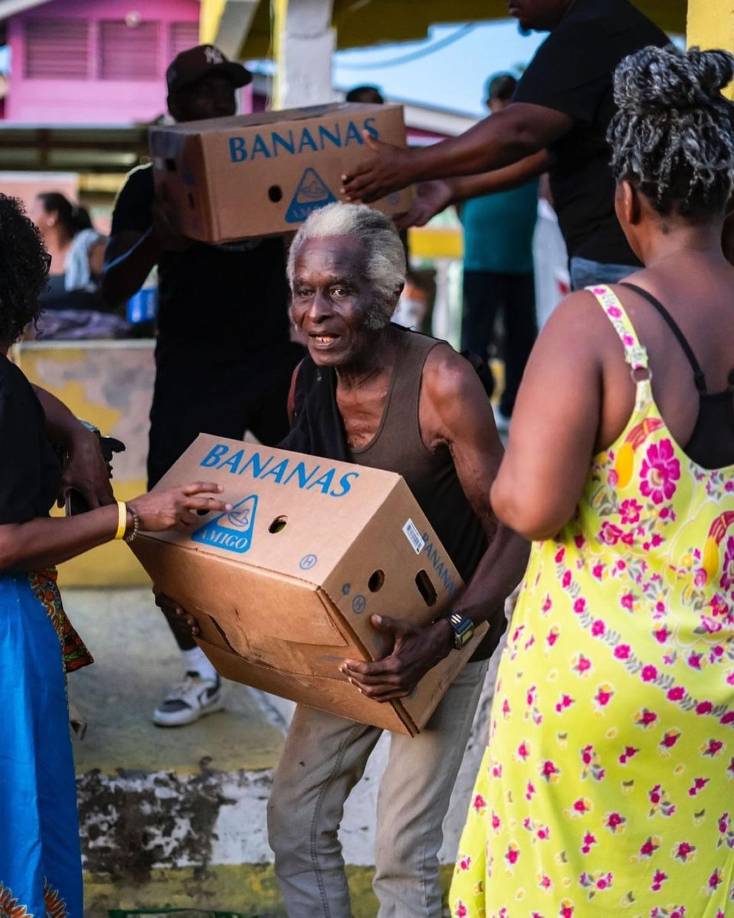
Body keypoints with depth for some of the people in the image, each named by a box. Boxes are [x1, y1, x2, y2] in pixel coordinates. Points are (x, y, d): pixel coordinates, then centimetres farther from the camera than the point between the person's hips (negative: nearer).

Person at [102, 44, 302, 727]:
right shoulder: (149, 185, 2)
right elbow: (113, 288, -8)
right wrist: (156, 241, -29)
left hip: (283, 357, 1)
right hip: (194, 372, -1)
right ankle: (202, 675, 12)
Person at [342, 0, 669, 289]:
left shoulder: (591, 30, -15)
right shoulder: (597, 28, 19)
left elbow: (519, 132, -23)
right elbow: (548, 142, 21)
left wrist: (410, 166, -15)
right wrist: (456, 189, 16)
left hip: (619, 253, -10)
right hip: (615, 248, 10)